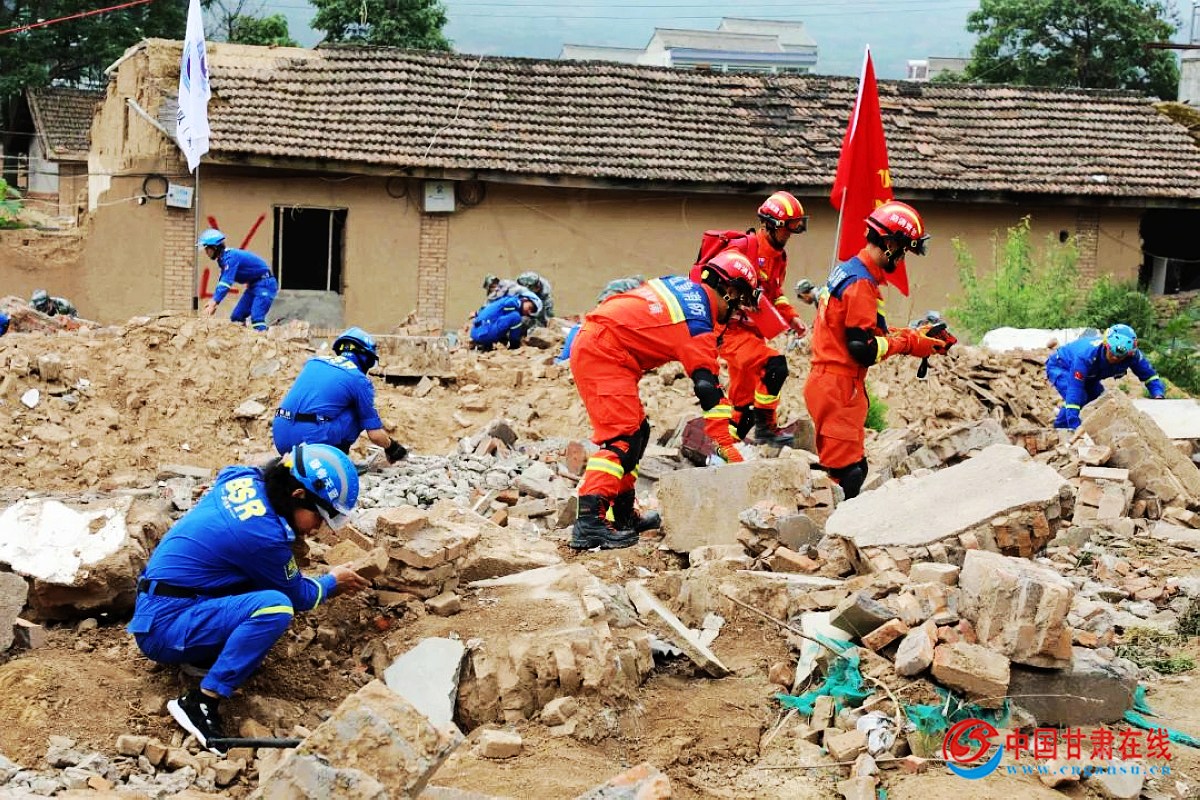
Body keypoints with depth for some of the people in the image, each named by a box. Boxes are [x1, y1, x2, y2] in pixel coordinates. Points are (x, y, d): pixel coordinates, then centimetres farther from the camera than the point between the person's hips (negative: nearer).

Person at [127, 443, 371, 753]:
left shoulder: (244, 479, 0)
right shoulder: (264, 534, -22)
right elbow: (299, 596, -2)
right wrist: (333, 582, 16)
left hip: (154, 605, 9)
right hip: (163, 628, -9)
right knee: (275, 607, -27)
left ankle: (203, 657, 8)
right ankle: (201, 703, -20)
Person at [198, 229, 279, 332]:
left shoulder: (231, 257, -23)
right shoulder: (223, 258, 7)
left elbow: (226, 282, -30)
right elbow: (222, 281, 13)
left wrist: (214, 302, -32)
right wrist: (212, 300, 4)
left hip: (265, 284, -10)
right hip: (254, 285, 10)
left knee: (256, 318, -24)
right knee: (236, 317, 7)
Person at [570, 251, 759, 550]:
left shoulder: (684, 286, 12)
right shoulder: (698, 323, -13)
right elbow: (708, 388, -16)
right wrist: (726, 446, -15)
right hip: (605, 354, -10)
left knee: (637, 431, 13)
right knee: (621, 437, -16)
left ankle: (622, 515, 18)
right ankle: (588, 521, -27)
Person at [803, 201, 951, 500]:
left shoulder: (848, 270, 14)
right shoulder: (861, 283, -17)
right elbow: (865, 349, -21)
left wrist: (920, 338, 13)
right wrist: (909, 341, -7)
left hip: (827, 382, 10)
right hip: (839, 387, -10)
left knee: (853, 468, 15)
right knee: (847, 472, -8)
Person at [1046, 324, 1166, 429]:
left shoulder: (1132, 355, -27)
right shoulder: (1086, 355, -45)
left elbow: (1150, 376, -14)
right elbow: (1075, 390, -47)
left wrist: (1158, 395, -36)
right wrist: (1074, 428, -51)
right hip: (1059, 367, -7)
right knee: (1080, 398, -29)